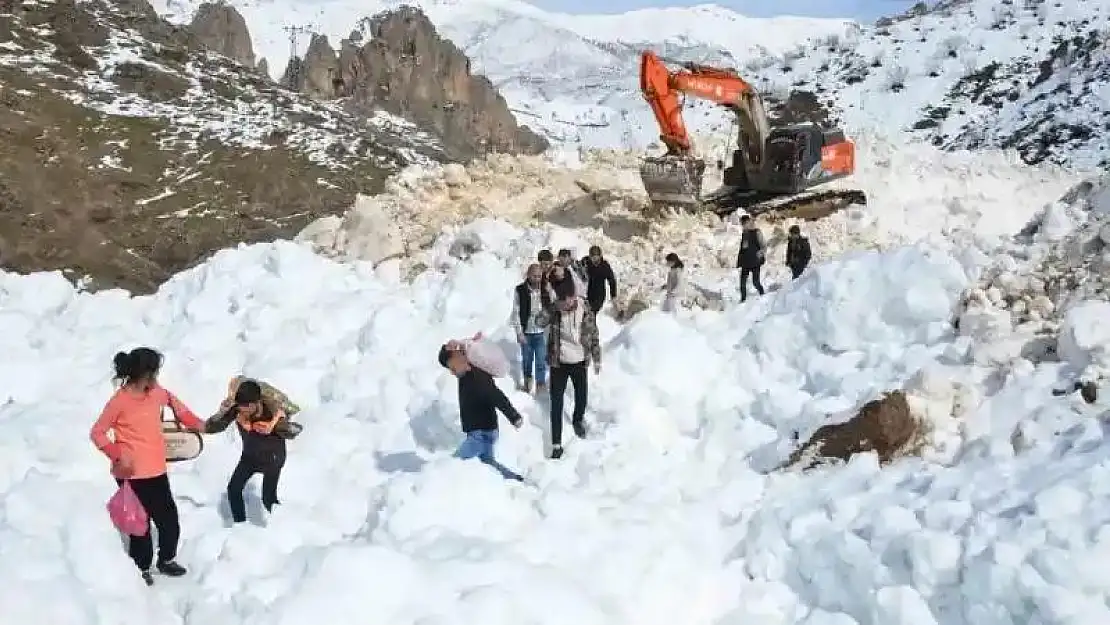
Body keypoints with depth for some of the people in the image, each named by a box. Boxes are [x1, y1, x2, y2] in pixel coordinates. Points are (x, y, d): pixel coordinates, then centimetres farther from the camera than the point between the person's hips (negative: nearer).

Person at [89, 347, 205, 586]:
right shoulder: (120, 401, -17)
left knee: (169, 518, 13)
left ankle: (166, 559, 35)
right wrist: (118, 454, -24)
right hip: (132, 474, -7)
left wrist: (193, 421, 15)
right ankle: (141, 568, 23)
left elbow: (170, 399, 25)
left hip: (157, 471, 7)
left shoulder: (155, 392, 1)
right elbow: (97, 433, -12)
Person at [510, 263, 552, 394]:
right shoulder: (520, 290, -12)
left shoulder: (546, 290, -8)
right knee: (527, 359, 17)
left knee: (541, 361, 2)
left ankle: (541, 384, 19)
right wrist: (519, 332, -10)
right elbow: (516, 312, -9)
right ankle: (527, 380, 40)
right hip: (526, 332, 0)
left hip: (541, 332, 0)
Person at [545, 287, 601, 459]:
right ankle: (556, 444, 6)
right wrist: (553, 308, -24)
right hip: (558, 363, -1)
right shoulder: (555, 311, -11)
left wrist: (597, 360, 3)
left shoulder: (586, 311, -12)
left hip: (579, 362, 1)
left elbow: (594, 336, -1)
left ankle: (578, 420, 52)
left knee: (582, 398, 18)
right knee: (556, 403, -1)